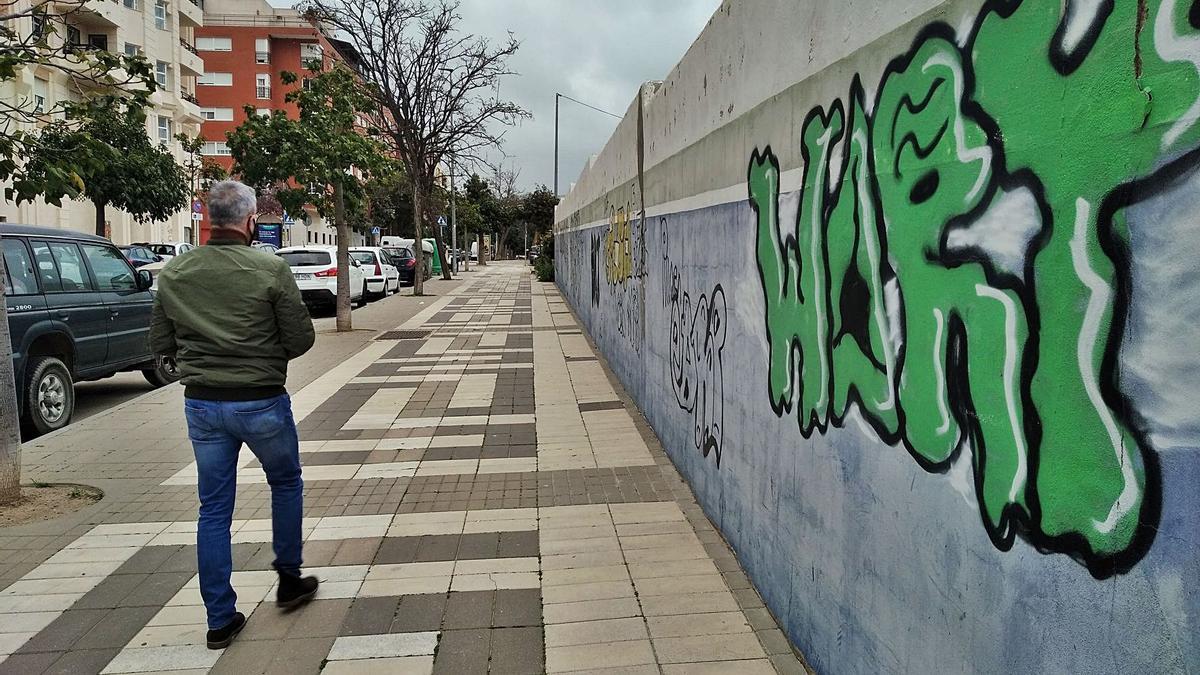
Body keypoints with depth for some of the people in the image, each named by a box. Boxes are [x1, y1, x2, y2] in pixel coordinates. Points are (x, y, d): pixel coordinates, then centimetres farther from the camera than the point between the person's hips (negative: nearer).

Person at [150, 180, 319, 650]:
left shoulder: (173, 272, 0)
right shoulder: (271, 269, -14)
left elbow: (160, 342, 6)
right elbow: (301, 338, -12)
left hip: (201, 403, 4)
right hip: (261, 402, -3)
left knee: (213, 510, 12)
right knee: (286, 485, 21)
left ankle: (220, 619, 18)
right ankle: (289, 580, 31)